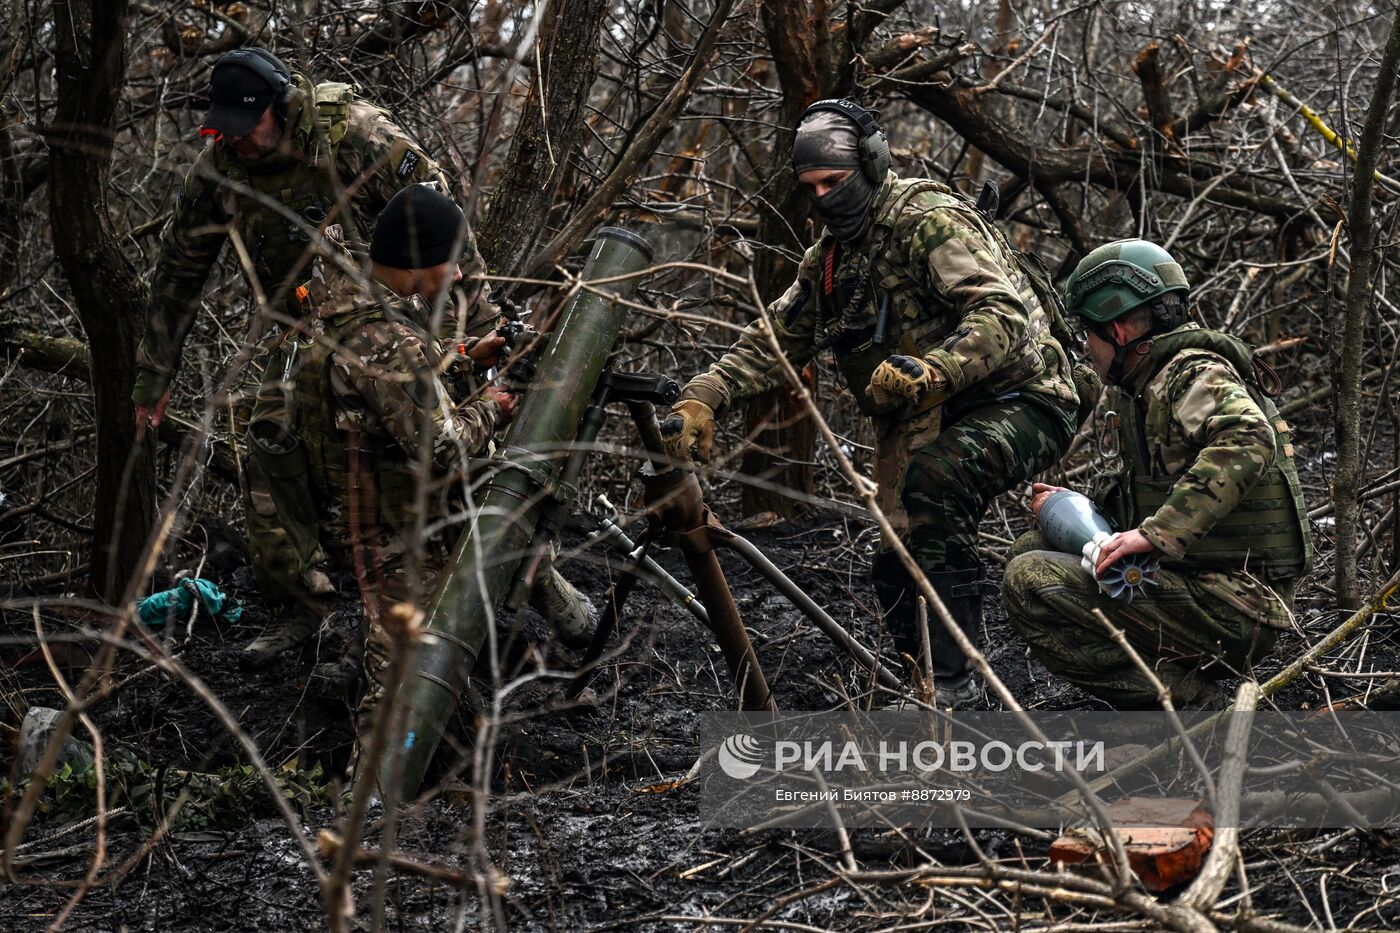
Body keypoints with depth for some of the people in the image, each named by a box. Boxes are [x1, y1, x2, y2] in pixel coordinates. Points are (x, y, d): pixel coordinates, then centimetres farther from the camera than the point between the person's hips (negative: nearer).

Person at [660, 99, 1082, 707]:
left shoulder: (932, 222, -17)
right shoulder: (828, 261, 10)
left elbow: (1004, 313, -29)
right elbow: (774, 340, 13)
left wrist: (931, 371, -45)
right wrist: (702, 399, -2)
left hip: (1021, 402, -9)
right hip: (930, 418, 9)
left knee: (932, 477, -34)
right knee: (896, 553, 0)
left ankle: (950, 676, -31)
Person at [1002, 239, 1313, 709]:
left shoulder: (1196, 373, -12)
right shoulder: (1149, 387, 19)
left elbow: (1247, 441, -33)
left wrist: (1157, 532, -36)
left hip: (1231, 608, -10)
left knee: (1029, 584, -19)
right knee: (1032, 549, 18)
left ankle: (1192, 704, -13)